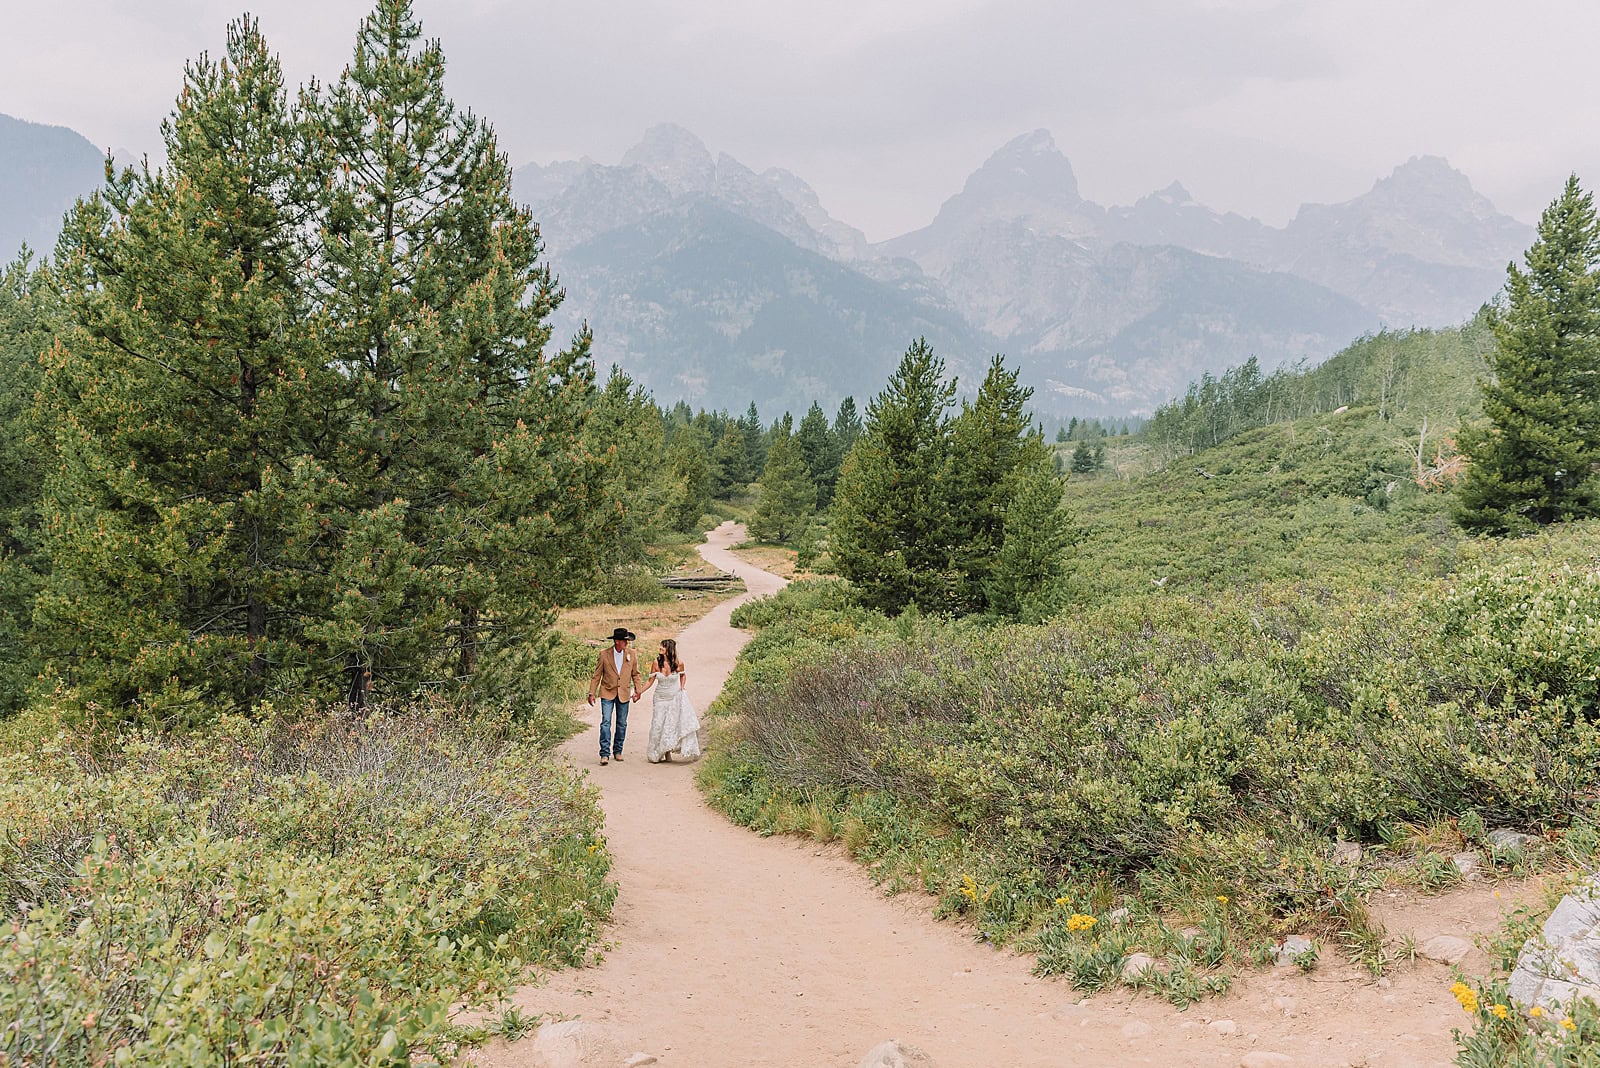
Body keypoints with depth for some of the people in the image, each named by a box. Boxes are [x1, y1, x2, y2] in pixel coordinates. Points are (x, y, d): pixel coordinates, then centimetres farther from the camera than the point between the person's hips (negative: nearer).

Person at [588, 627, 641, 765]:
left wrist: (637, 690, 6)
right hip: (607, 693, -3)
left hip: (624, 694, 3)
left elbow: (635, 674, 12)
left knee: (622, 724, 8)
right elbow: (596, 675, 0)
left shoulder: (631, 654, 2)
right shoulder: (604, 654, -5)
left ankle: (617, 751, 21)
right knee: (605, 722, -11)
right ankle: (605, 754, -11)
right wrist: (591, 693, -3)